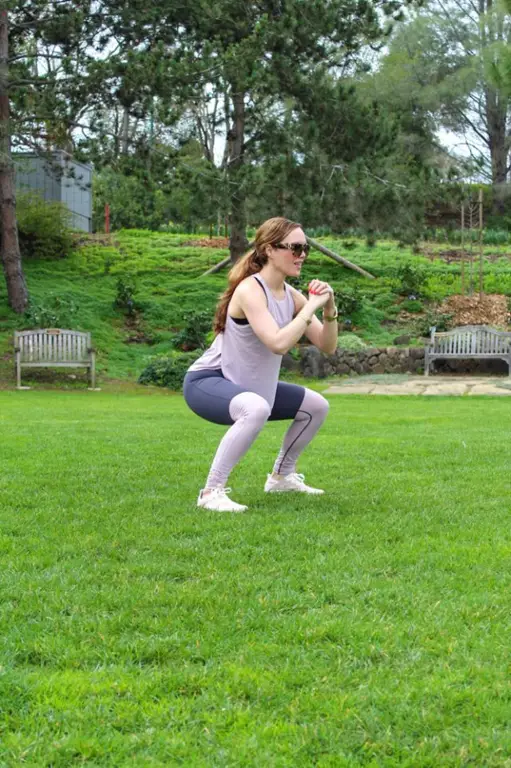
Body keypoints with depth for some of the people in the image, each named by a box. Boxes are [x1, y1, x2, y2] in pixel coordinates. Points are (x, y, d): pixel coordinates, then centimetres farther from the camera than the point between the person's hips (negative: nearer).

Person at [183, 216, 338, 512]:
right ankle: (212, 492, -30)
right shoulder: (250, 290, -24)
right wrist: (311, 306, -28)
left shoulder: (291, 296, 1)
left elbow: (328, 346, 1)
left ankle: (281, 476, 32)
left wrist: (329, 308, -15)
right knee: (257, 408, -39)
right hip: (206, 381, -9)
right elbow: (278, 343, -37)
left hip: (247, 384, 9)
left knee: (317, 406, 15)